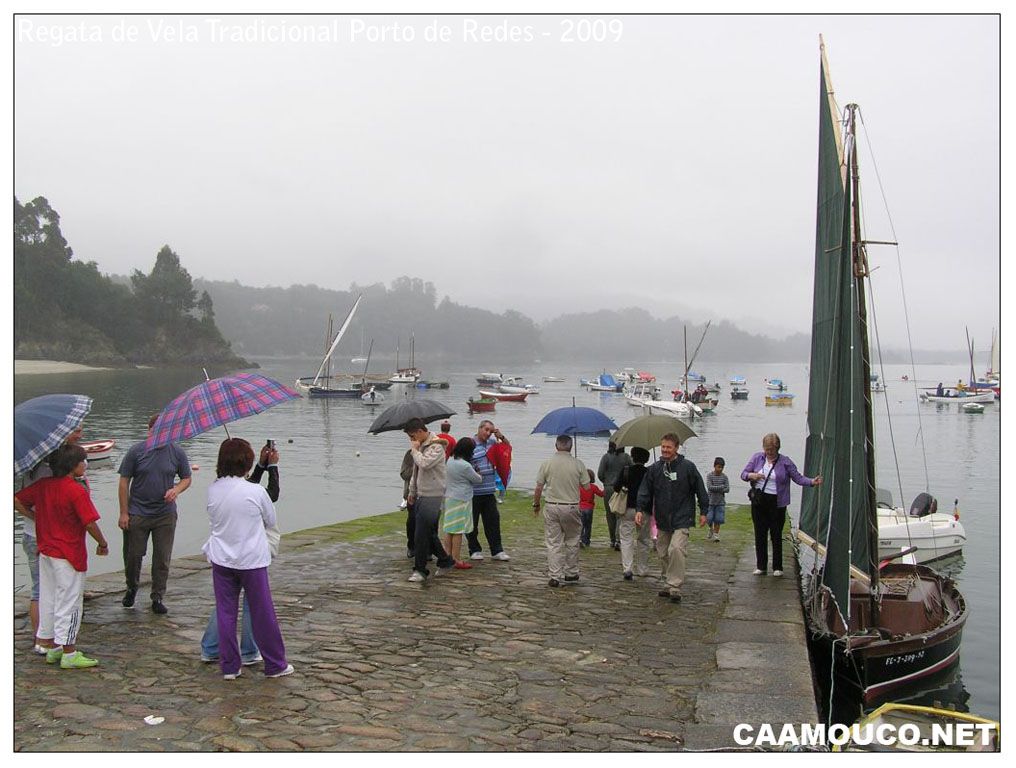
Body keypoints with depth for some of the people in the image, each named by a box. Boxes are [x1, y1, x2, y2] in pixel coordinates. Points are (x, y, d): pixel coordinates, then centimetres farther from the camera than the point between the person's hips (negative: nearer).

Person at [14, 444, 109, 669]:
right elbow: (90, 524, -20)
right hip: (69, 555, -7)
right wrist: (103, 544, -5)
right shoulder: (77, 491, -19)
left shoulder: (43, 485, 2)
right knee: (69, 602, 1)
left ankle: (51, 647, 26)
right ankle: (69, 654, 7)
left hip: (46, 552, 7)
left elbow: (18, 501, 10)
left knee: (47, 599, 16)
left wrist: (38, 517, 12)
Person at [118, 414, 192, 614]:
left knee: (162, 558, 5)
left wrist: (176, 490, -13)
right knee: (133, 555, 8)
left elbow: (186, 478, 10)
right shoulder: (136, 451, -4)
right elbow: (124, 482, 0)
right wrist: (124, 512, -4)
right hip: (137, 513, -1)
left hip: (166, 515, 1)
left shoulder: (177, 453, -1)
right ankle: (132, 588, 36)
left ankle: (158, 598, 19)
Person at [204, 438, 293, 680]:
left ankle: (229, 666, 17)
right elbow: (272, 521, -1)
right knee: (262, 614, 8)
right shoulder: (256, 491, -15)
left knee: (225, 613, 12)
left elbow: (214, 521, 8)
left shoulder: (213, 490, -5)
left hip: (221, 561, 3)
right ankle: (275, 665, 18)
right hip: (252, 560, -3)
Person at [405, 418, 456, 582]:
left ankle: (420, 570, -1)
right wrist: (412, 491, 24)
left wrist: (415, 450, -13)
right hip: (421, 495, 9)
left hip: (432, 496, -9)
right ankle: (445, 561, 26)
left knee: (422, 534, -8)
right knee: (428, 533, 14)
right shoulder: (421, 445, 14)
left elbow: (425, 464, -29)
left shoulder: (436, 446, -13)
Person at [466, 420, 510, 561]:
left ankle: (497, 551, 14)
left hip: (489, 491, 6)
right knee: (472, 522, 6)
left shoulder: (492, 442, 10)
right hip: (473, 491, -5)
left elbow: (508, 447, 21)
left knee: (493, 520, 7)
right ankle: (475, 550, 18)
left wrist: (501, 436, 4)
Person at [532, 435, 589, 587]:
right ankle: (571, 573, 23)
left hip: (552, 507, 0)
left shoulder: (547, 464, -4)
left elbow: (539, 488, -1)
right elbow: (587, 487, -2)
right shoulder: (578, 464, -4)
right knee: (572, 540, 17)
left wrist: (536, 504, 14)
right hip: (572, 507, 0)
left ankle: (555, 576, 2)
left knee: (553, 543, 4)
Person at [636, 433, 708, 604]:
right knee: (663, 554, 11)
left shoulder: (687, 467, -4)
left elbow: (700, 489, 3)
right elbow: (645, 490, 4)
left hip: (681, 519, -4)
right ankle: (669, 584, 27)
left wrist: (704, 511, 4)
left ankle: (675, 587, -13)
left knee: (676, 549, -20)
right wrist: (640, 509, -9)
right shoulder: (654, 469, 4)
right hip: (662, 519, 4)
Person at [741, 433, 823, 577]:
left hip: (777, 504, -2)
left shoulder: (785, 461, 0)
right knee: (760, 535, 5)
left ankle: (777, 567, 13)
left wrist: (812, 481, -17)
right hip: (759, 502, 2)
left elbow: (798, 477, 0)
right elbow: (743, 474, 7)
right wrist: (751, 476, -14)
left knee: (776, 535, 2)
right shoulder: (757, 457, 5)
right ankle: (760, 566, 14)